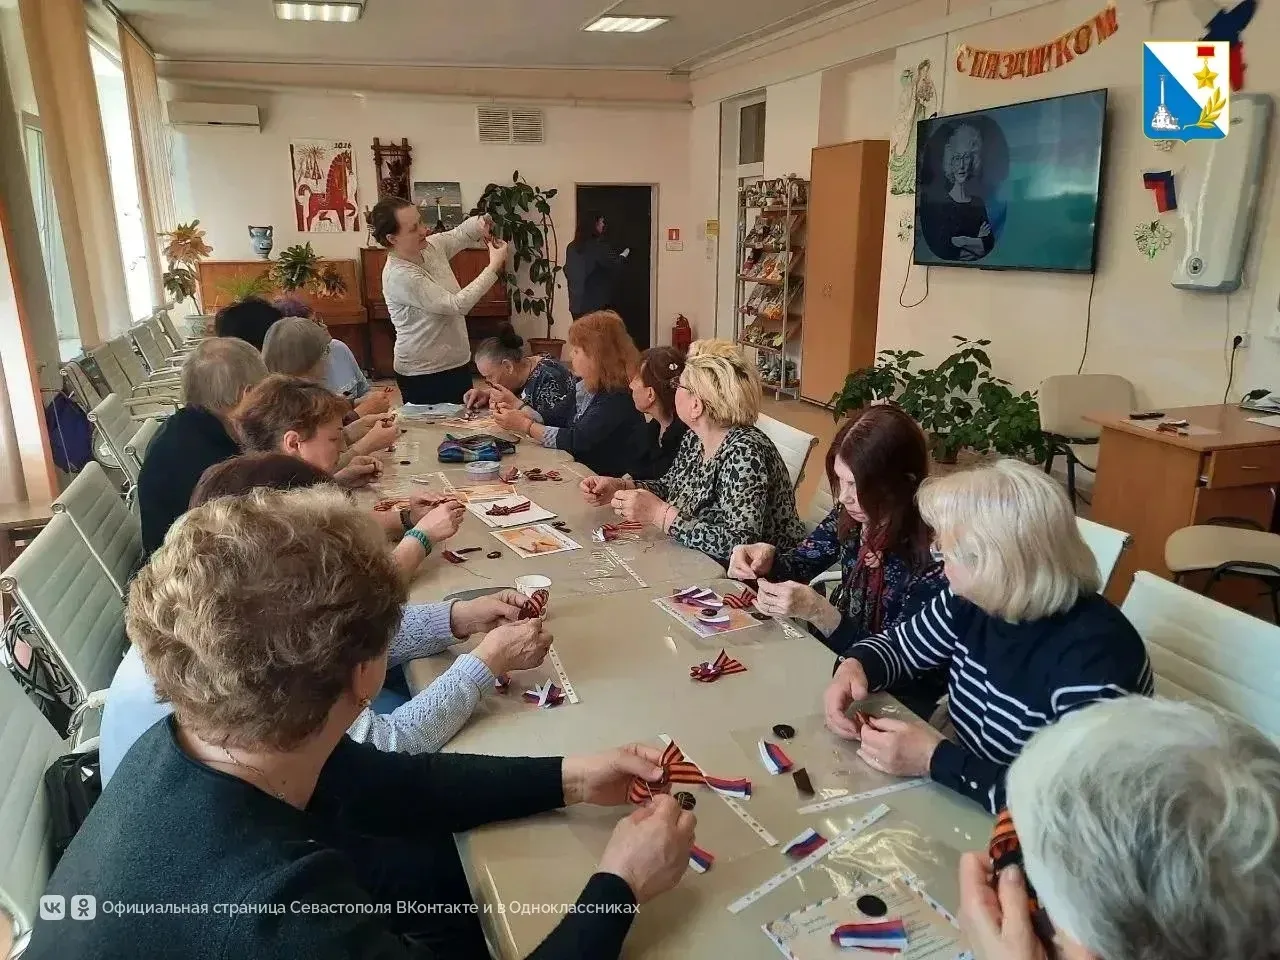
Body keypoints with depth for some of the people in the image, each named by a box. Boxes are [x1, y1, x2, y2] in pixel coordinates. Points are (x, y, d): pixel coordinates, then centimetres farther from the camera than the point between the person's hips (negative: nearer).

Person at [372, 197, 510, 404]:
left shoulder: (431, 246, -1)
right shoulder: (399, 276, -24)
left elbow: (461, 233, 17)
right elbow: (457, 305, -27)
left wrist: (480, 223, -6)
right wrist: (494, 268, -24)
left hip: (457, 363, 8)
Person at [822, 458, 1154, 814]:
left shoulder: (1093, 656, -28)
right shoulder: (976, 598, -6)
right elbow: (902, 644, 10)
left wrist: (935, 760, -28)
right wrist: (855, 667, -11)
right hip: (962, 803, 6)